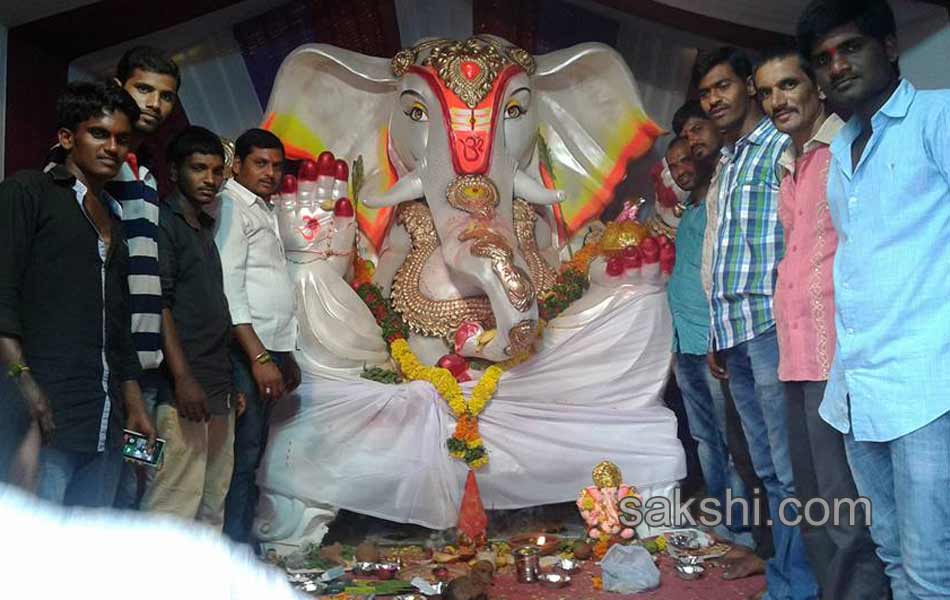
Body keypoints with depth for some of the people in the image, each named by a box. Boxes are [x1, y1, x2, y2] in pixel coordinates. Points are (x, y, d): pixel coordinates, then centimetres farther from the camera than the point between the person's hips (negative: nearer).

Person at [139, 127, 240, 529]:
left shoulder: (208, 228, 19)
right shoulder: (162, 223, -4)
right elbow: (158, 304, -13)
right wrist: (183, 378, -19)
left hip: (219, 390, 8)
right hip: (183, 391, -8)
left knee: (213, 504, 12)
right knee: (173, 505, -8)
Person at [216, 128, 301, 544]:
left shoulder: (264, 212, 21)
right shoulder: (231, 205, -6)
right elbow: (227, 285, -16)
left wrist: (285, 355, 18)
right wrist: (259, 357, -21)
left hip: (269, 350, 9)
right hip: (246, 352, -9)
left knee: (253, 453, 13)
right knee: (241, 457, -7)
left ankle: (243, 549, 22)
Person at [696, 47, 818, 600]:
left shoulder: (783, 148, -2)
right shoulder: (727, 163, 21)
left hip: (770, 328, -8)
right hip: (734, 335, 8)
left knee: (791, 472, -2)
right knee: (768, 469, 12)